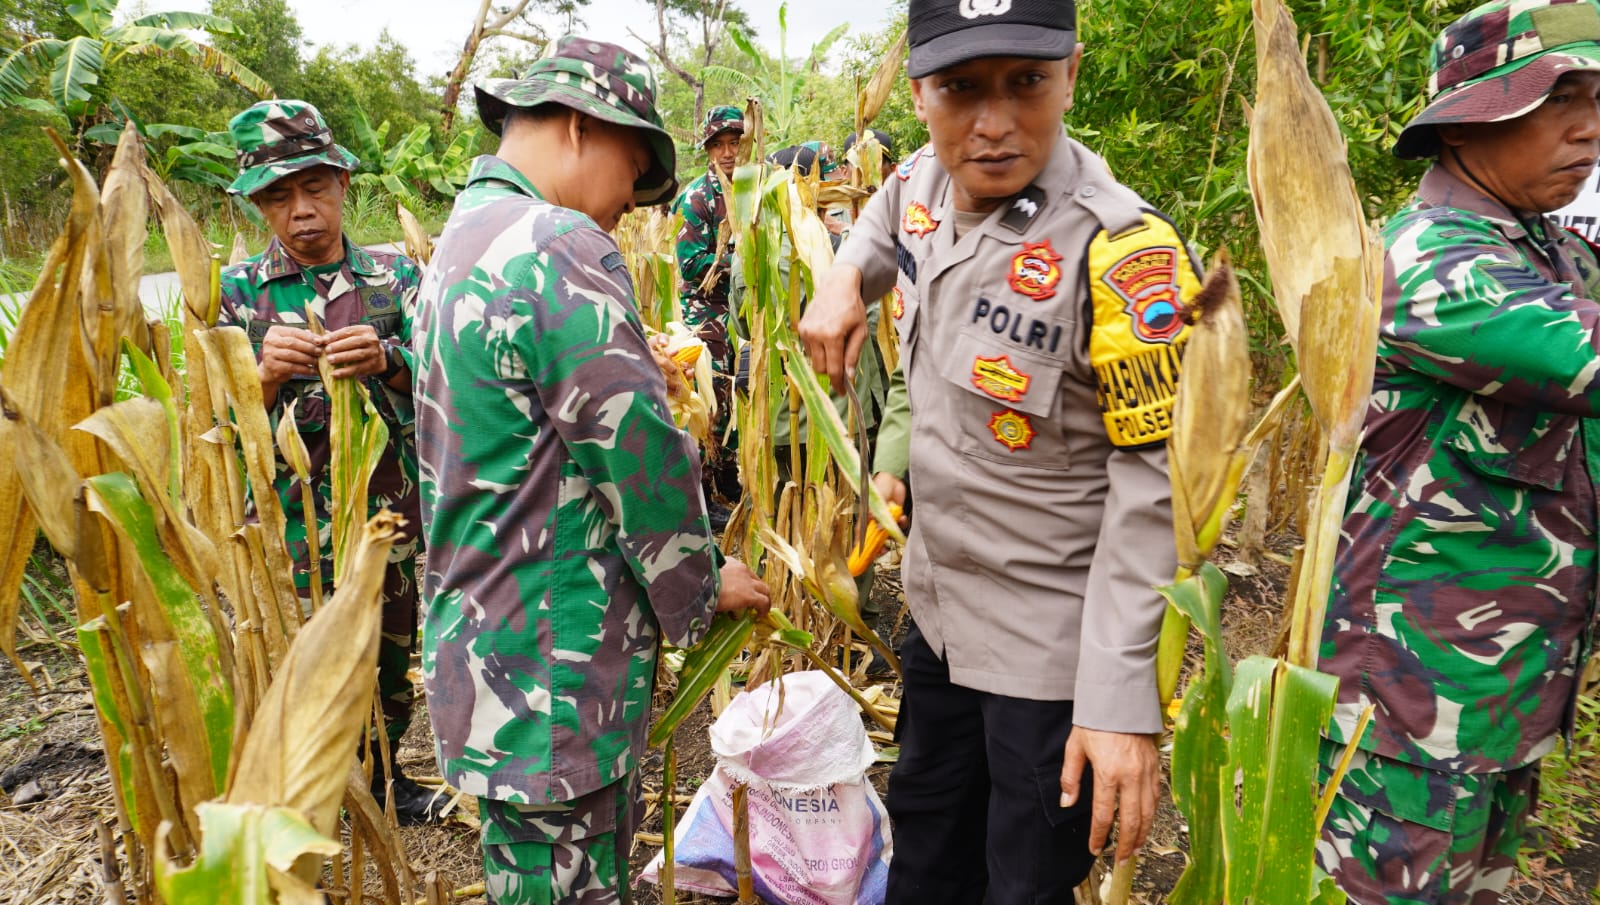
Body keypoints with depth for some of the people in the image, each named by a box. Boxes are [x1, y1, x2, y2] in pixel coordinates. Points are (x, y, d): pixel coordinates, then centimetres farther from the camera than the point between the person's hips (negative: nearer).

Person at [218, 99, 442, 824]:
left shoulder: (394, 275, 2)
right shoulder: (239, 291, 1)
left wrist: (386, 357, -28)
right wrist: (267, 374, -26)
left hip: (391, 511, 2)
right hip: (292, 518, -1)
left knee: (389, 656, 16)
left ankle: (381, 778, 39)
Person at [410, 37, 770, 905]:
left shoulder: (457, 243, 14)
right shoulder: (563, 248, -19)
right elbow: (637, 451, -19)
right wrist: (702, 583, -4)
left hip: (480, 640, 10)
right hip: (554, 668, -10)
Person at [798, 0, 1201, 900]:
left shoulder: (1120, 252, -26)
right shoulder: (923, 182, -5)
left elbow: (1154, 488, -23)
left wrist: (1122, 697, -24)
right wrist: (845, 279, 1)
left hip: (1054, 649, -6)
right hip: (937, 608, 7)